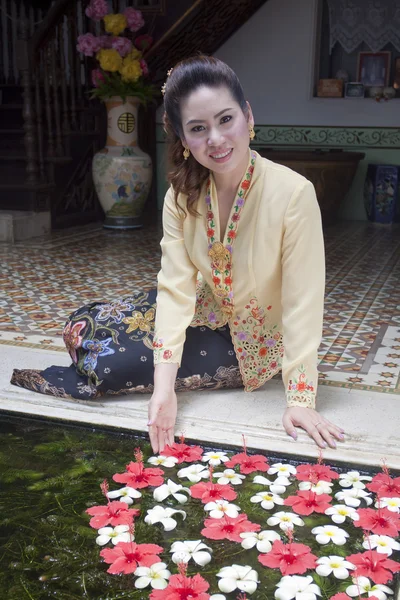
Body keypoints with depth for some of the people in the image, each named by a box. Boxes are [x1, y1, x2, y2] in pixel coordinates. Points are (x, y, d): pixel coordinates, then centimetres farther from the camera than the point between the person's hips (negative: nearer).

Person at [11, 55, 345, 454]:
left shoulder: (292, 193, -28)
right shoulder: (183, 196, -13)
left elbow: (302, 302, -26)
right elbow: (175, 287, -20)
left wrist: (300, 400, -28)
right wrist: (164, 388, -30)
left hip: (254, 342, -5)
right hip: (205, 313, 5)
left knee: (109, 362, -17)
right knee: (84, 327, -6)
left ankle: (76, 384, 16)